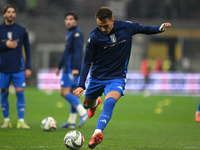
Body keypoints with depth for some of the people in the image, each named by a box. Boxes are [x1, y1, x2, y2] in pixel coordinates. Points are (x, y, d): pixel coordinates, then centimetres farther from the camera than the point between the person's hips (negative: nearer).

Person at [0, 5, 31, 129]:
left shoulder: (22, 29, 4)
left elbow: (27, 48, 9)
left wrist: (28, 67, 4)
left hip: (18, 68, -1)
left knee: (20, 93, -8)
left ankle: (21, 121, -7)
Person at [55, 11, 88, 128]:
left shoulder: (77, 33, -10)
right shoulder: (70, 33, 20)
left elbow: (78, 51, -20)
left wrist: (76, 68, -29)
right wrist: (59, 66, 33)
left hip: (72, 69, -10)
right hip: (69, 68, 10)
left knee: (64, 92, -14)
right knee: (72, 93, 9)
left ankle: (83, 112, -20)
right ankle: (72, 121, 10)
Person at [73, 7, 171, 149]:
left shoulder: (126, 27, -10)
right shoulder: (94, 37, -15)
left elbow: (143, 29, 11)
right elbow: (87, 62, -8)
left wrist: (159, 28, -6)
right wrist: (81, 85, -15)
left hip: (117, 78, -2)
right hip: (97, 77, 2)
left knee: (109, 102, -31)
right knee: (87, 104, 21)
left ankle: (97, 133, -42)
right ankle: (95, 103, 60)